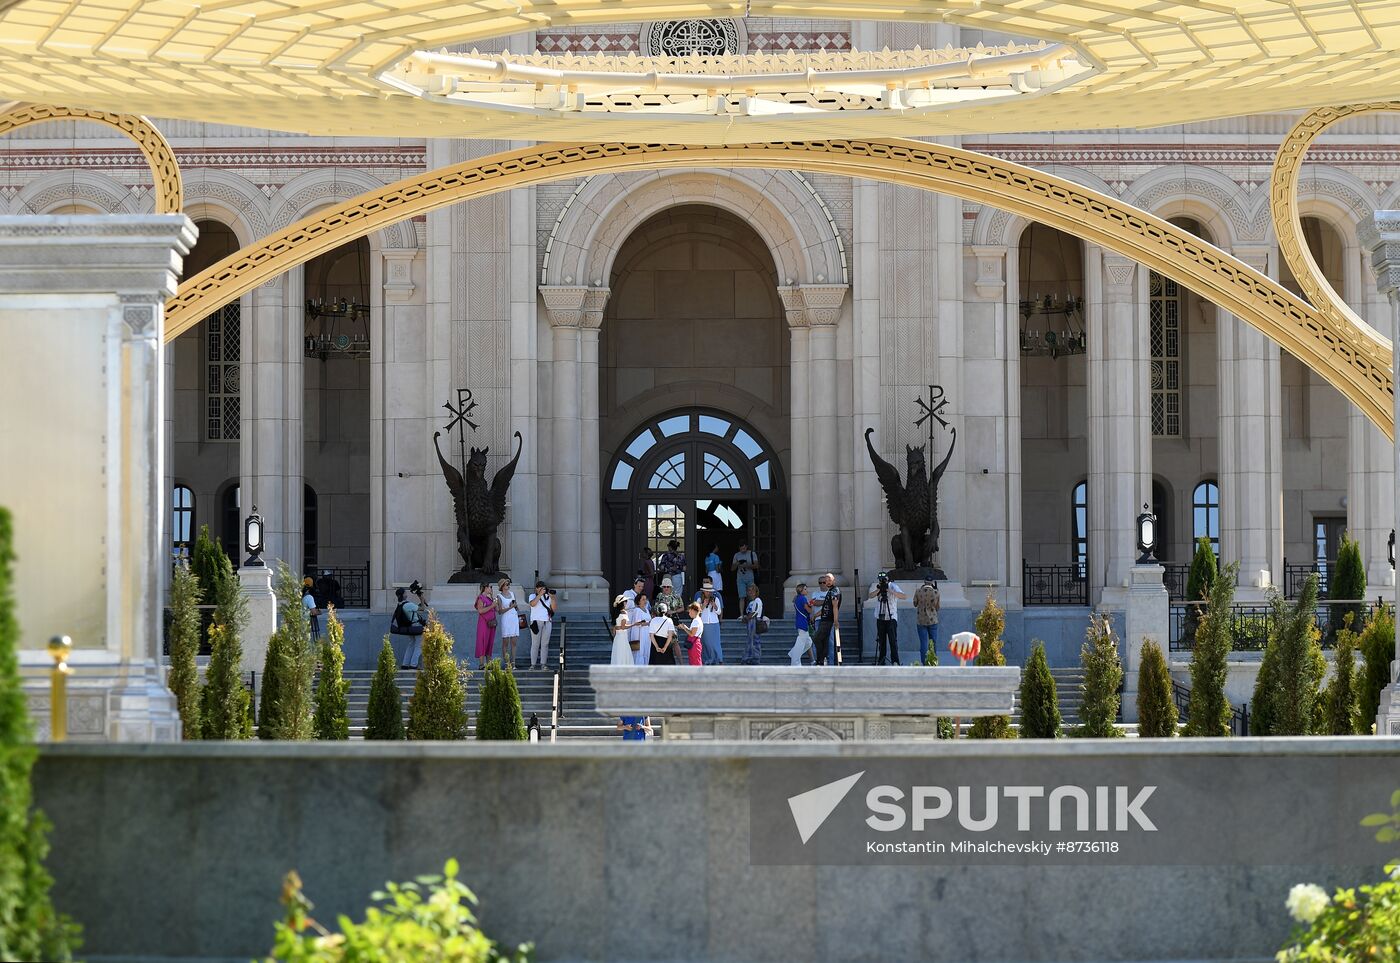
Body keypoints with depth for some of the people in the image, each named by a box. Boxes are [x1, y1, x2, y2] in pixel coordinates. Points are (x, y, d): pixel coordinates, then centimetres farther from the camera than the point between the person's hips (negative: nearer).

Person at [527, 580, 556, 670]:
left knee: (545, 644, 0)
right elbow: (532, 604, -14)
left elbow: (554, 609, 7)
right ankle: (533, 664, -4)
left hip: (547, 622, 3)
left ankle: (543, 664, 2)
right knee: (535, 644, -4)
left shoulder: (547, 597, 14)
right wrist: (540, 594, -17)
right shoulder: (533, 596, 7)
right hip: (536, 622, -3)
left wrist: (552, 598, -6)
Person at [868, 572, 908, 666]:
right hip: (880, 617, 4)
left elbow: (904, 596, -21)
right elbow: (870, 596, -4)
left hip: (891, 617, -4)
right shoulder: (876, 586, 6)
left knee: (893, 640, -9)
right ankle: (880, 661, 14)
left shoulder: (893, 586, -8)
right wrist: (878, 590, -20)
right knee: (880, 640, 6)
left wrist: (890, 591, -29)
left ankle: (895, 661, -8)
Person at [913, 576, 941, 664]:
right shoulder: (935, 592, -7)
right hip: (932, 620, 0)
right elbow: (937, 607, 2)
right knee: (933, 642, 10)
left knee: (923, 643, 1)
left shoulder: (918, 591, -8)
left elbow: (915, 604, 6)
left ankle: (924, 663, -1)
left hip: (921, 620, 0)